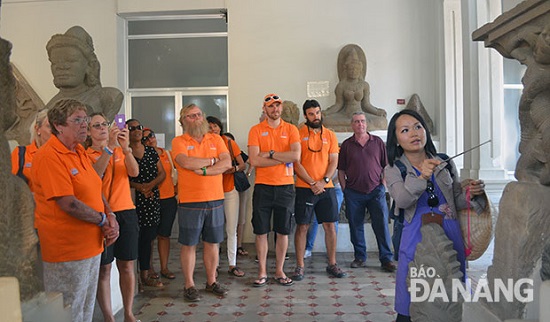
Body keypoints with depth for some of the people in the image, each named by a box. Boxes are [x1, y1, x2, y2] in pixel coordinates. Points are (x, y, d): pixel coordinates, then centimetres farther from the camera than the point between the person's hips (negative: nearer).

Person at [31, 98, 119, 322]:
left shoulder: (79, 151, 9)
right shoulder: (49, 156, -19)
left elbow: (95, 190, 12)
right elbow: (69, 204, -25)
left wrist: (111, 216, -4)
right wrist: (103, 220, -12)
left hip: (92, 246, 8)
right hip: (67, 252, -8)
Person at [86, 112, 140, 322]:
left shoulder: (120, 152, 11)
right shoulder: (86, 155, 1)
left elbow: (134, 172, -7)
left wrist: (125, 148, -23)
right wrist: (109, 147, -27)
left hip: (126, 212, 3)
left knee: (127, 266, 8)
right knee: (104, 268, 4)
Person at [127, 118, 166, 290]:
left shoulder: (151, 151, 13)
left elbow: (162, 173, 10)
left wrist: (150, 185, -7)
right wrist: (138, 186, -16)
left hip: (153, 197, 4)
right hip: (134, 198, -4)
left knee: (150, 235, 6)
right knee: (141, 236, -4)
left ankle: (145, 272, 18)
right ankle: (144, 274, 9)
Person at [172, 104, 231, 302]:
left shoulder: (216, 139, 9)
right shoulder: (179, 141, 0)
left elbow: (227, 163, -5)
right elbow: (186, 162, -20)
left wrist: (203, 170, -15)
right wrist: (212, 160, -8)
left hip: (215, 199, 3)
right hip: (190, 202, -3)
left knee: (212, 243, 12)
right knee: (189, 244, 6)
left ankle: (211, 281, 27)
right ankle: (189, 285, 20)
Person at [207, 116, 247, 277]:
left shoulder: (230, 143, 3)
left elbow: (243, 164, 4)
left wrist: (235, 168, -17)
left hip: (230, 191, 1)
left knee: (232, 230, 3)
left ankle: (232, 265, 12)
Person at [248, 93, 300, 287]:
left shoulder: (291, 129, 5)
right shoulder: (256, 130, 1)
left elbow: (296, 156, -11)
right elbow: (254, 160, -12)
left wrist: (270, 153, -12)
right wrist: (283, 159, -11)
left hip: (285, 186, 1)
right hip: (263, 186, -1)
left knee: (283, 231, 8)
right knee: (261, 231, 6)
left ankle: (279, 271, 22)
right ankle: (262, 272, 19)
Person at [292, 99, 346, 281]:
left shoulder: (330, 135, 9)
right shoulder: (299, 135, 0)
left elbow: (333, 161, 5)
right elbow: (296, 164, -5)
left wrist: (323, 181, -10)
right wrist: (312, 183, -13)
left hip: (326, 187, 3)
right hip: (304, 188, -3)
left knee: (330, 226, 6)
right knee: (302, 226, 1)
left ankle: (332, 264, 18)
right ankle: (299, 266, 11)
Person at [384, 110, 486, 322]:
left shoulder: (445, 163, 8)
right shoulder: (393, 169, 1)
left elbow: (457, 201, 13)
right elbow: (401, 201, -17)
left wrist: (471, 194, -8)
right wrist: (421, 177, -32)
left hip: (450, 234, 3)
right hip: (417, 237, -2)